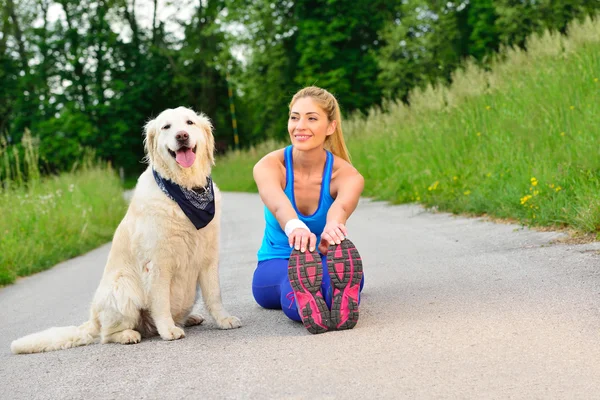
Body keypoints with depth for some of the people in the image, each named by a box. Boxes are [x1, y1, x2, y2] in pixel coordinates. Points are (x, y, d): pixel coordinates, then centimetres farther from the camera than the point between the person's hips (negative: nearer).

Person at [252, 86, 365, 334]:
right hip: (276, 264, 1)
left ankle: (341, 300, -70)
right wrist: (294, 226, -65)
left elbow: (341, 207, -41)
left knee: (340, 251, -40)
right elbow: (278, 203, -39)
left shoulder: (348, 176, -15)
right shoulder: (269, 167, -15)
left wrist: (332, 226, -67)